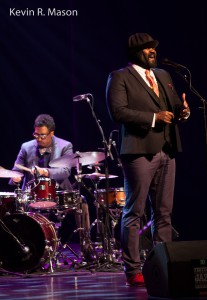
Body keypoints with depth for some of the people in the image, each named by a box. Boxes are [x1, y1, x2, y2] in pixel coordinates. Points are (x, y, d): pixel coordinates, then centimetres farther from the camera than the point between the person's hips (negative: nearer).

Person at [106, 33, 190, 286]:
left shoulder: (163, 75, 21)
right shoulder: (119, 77, -1)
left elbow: (175, 105, 22)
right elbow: (117, 111, -13)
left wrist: (183, 111, -3)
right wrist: (153, 118, -16)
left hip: (166, 151, 7)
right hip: (139, 151, -7)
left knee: (164, 212, 7)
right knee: (134, 212, -4)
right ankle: (132, 271, -2)